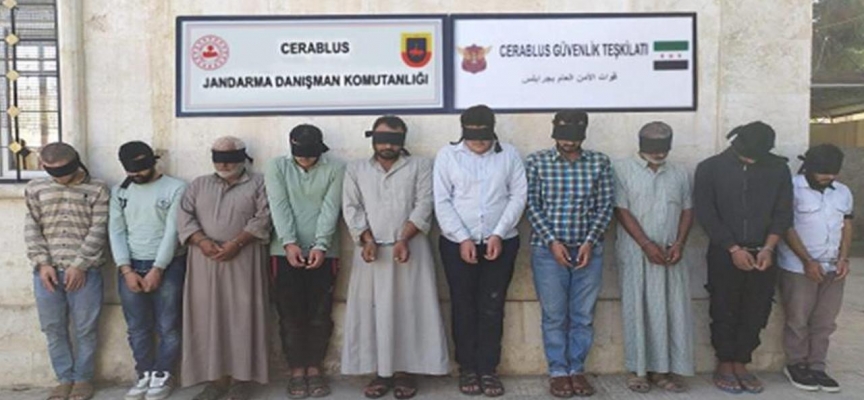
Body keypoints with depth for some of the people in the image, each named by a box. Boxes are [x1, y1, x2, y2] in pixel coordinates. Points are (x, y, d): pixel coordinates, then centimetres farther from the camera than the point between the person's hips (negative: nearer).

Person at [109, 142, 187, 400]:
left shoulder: (175, 188, -5)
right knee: (137, 328, 9)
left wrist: (157, 269, -13)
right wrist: (126, 270, -6)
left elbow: (172, 231, -10)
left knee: (168, 327, 1)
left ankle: (162, 376, 15)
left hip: (167, 266, -3)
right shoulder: (119, 192, 8)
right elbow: (116, 232, 4)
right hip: (131, 266, 4)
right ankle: (144, 375, 21)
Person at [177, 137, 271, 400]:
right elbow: (184, 217, 5)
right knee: (208, 317, 2)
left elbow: (263, 219, -6)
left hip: (243, 260, -3)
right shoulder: (199, 184, 16)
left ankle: (242, 378, 5)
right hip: (205, 261, 3)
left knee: (242, 316, -2)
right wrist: (202, 242, -12)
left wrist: (236, 243, -17)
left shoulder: (258, 183, 6)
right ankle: (217, 378, 10)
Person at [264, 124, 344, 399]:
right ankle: (297, 370, 17)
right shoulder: (277, 167, 1)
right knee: (290, 314, 4)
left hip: (323, 252, 0)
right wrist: (289, 243, -21)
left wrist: (320, 246, -19)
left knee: (320, 314, 6)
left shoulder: (335, 169, -1)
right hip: (286, 251, 0)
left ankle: (314, 368, 21)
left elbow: (330, 209, -8)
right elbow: (279, 207, -9)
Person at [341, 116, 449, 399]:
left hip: (411, 248, -1)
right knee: (372, 309, 3)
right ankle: (380, 372, 13)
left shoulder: (420, 166, 5)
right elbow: (351, 209, 3)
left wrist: (403, 240, -17)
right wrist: (367, 240, -13)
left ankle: (404, 371, 12)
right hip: (371, 250, 2)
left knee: (409, 308, 1)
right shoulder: (356, 170, 11)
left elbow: (423, 206, -5)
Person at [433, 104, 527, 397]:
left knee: (492, 308, 6)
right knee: (464, 307, 7)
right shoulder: (447, 155, -1)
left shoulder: (509, 155, 2)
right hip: (457, 243, 0)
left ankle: (488, 370, 17)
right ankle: (467, 368, 20)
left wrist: (498, 234, -11)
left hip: (501, 243, 1)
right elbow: (442, 202, -5)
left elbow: (518, 197, -1)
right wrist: (463, 239, -12)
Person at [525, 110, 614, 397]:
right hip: (548, 250, -2)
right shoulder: (536, 162, -1)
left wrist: (590, 241, -9)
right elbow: (532, 206, -4)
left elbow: (606, 205, 2)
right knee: (554, 315, 5)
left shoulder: (600, 162, 4)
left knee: (584, 315, 8)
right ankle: (558, 372, 18)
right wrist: (552, 241, -12)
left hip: (588, 249, 2)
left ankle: (577, 369, 23)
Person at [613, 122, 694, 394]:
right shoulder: (623, 170, -4)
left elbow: (687, 211, 10)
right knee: (638, 310, 2)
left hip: (671, 254, 4)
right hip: (636, 254, -4)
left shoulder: (679, 174, 11)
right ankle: (639, 369, 12)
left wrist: (679, 244, -6)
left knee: (673, 311, 3)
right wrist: (647, 245, -15)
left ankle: (664, 369, 14)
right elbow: (622, 211, -9)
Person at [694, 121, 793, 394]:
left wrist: (768, 248, -9)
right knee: (724, 312, 4)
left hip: (762, 254, 3)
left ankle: (741, 365, 21)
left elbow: (783, 213, 3)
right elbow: (706, 214, -8)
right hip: (724, 255, -2)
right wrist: (734, 249, -13)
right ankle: (724, 366, 18)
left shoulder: (778, 169, 2)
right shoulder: (710, 168, -5)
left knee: (756, 314, 7)